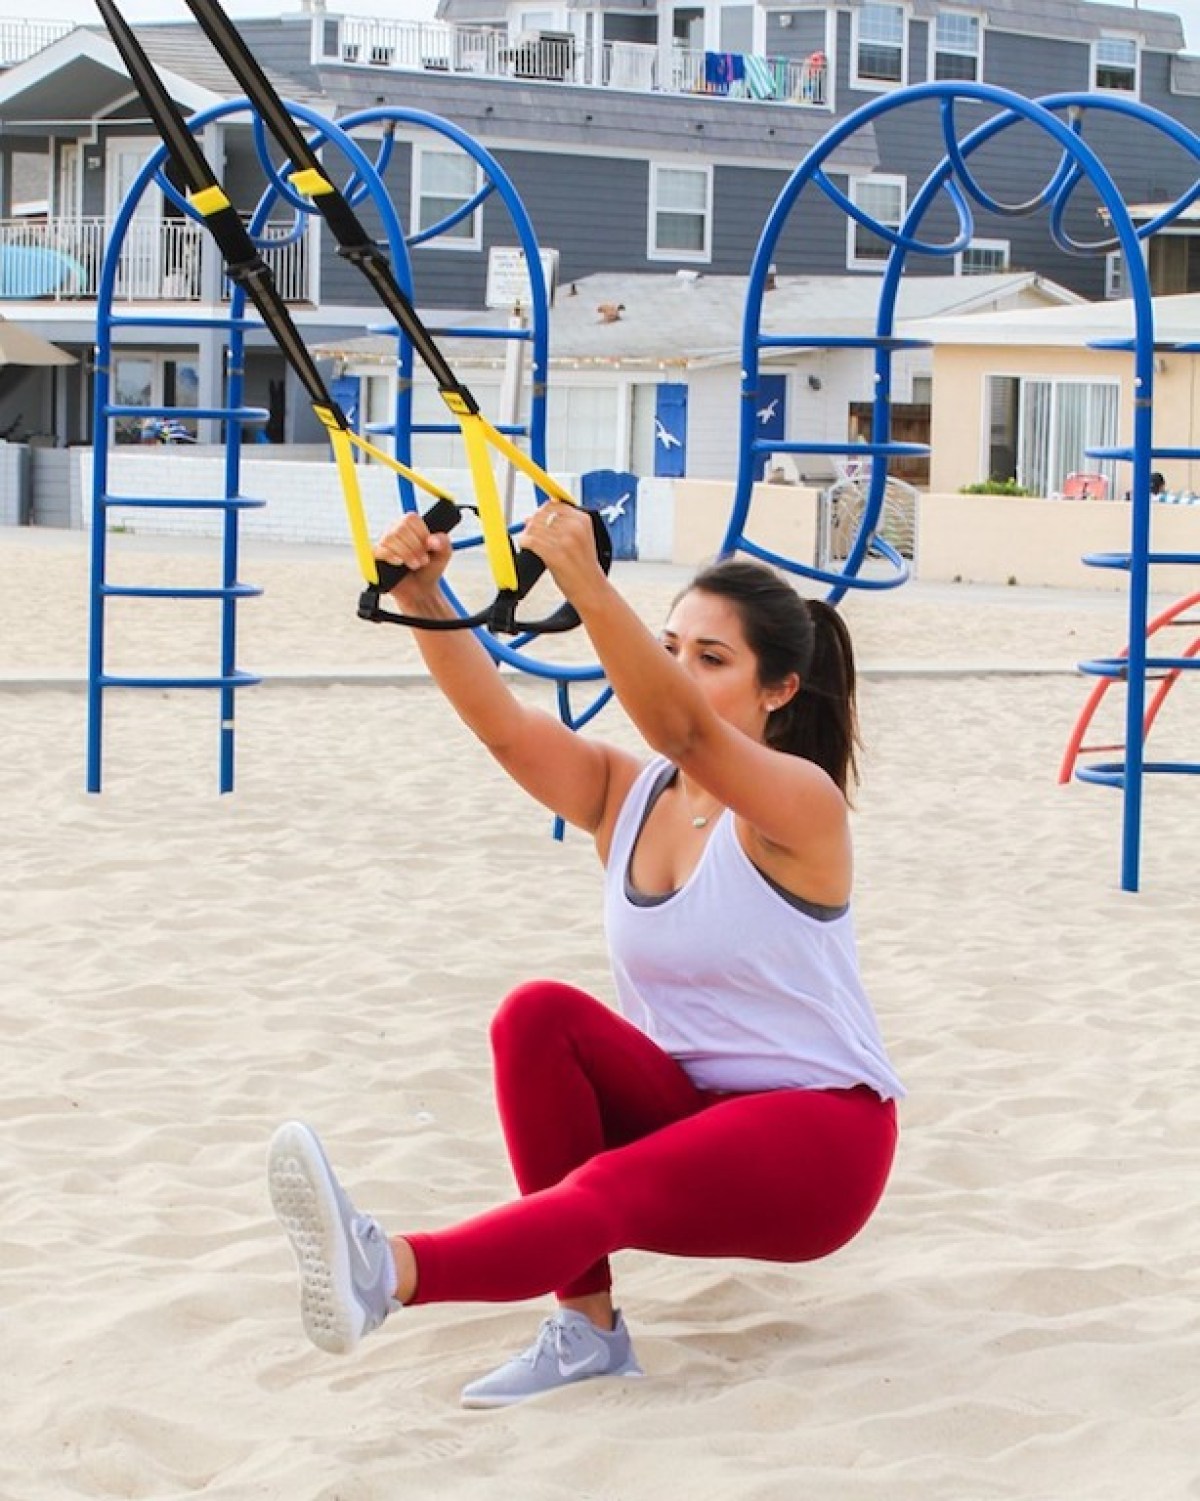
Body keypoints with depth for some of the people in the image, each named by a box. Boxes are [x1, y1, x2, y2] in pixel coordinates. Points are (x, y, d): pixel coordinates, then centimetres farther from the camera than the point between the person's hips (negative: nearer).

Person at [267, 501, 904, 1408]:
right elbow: (499, 721, -16)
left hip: (816, 1139, -6)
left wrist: (588, 587, -49)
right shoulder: (623, 795, 2)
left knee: (612, 1188, -34)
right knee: (538, 1015, -23)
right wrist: (422, 598, -34)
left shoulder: (801, 804, -14)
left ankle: (388, 1273, -59)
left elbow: (682, 729, -35)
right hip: (684, 1111, 6)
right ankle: (586, 1328, -23)